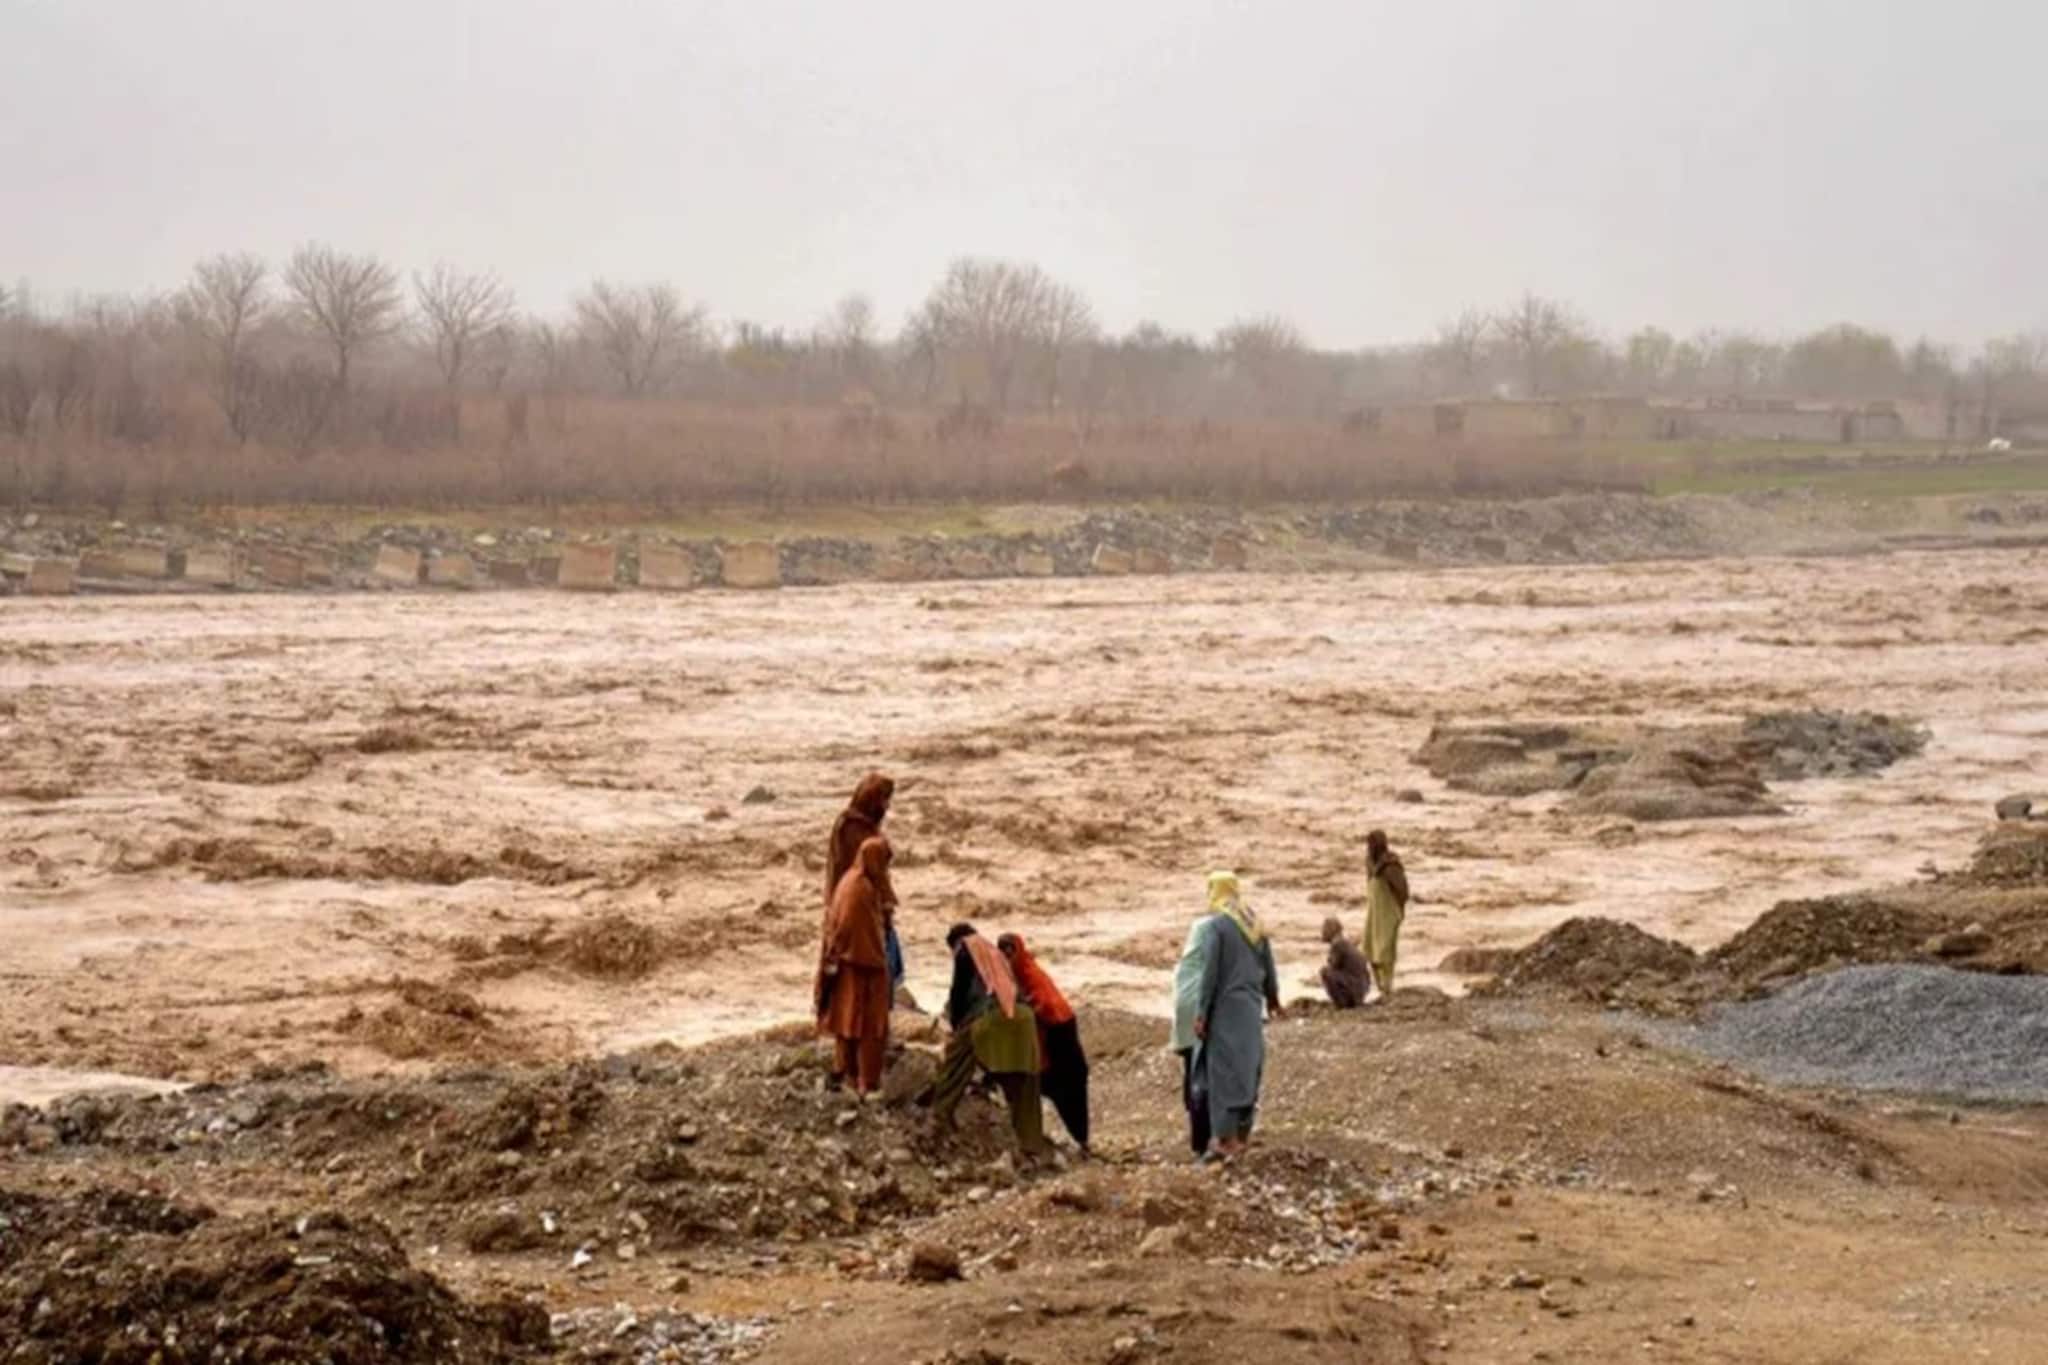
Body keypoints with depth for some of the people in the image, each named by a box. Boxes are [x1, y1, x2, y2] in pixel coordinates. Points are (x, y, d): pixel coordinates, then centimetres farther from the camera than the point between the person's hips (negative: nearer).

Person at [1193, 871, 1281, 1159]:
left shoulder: (1217, 925, -16)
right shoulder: (1255, 922, 4)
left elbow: (1211, 972, -17)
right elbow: (1268, 965, 12)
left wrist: (1201, 1013, -12)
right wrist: (1272, 996, 29)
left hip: (1225, 1008, -6)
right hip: (1251, 1006, 6)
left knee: (1224, 1070, -1)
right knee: (1248, 1067, 16)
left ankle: (1227, 1139, 0)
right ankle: (1244, 1133, 23)